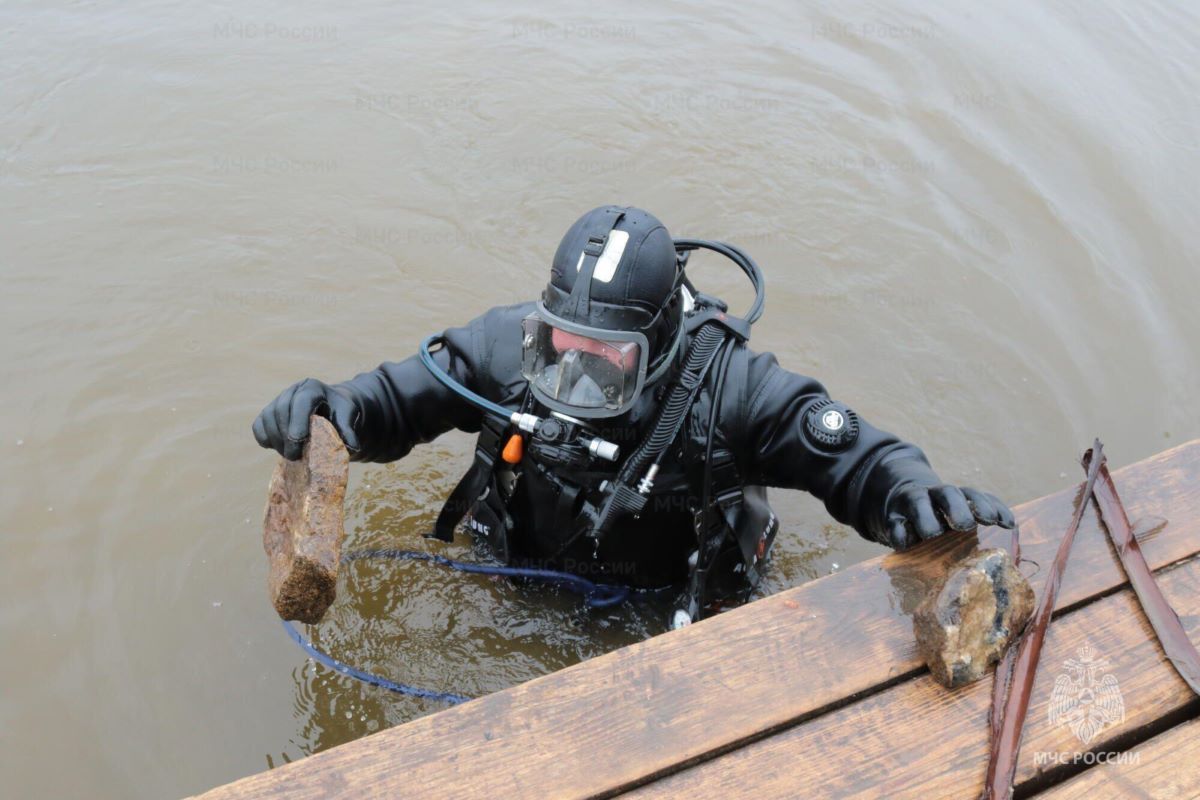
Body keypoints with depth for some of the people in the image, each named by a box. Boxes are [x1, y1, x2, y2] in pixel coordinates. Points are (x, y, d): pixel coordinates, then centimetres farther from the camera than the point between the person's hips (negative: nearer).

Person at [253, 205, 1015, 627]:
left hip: (665, 613, -1)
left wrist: (909, 489, -51)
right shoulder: (511, 346, -23)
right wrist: (338, 410, -35)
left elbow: (852, 454, -28)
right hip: (521, 584, 2)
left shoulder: (727, 386, -30)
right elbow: (402, 394, -12)